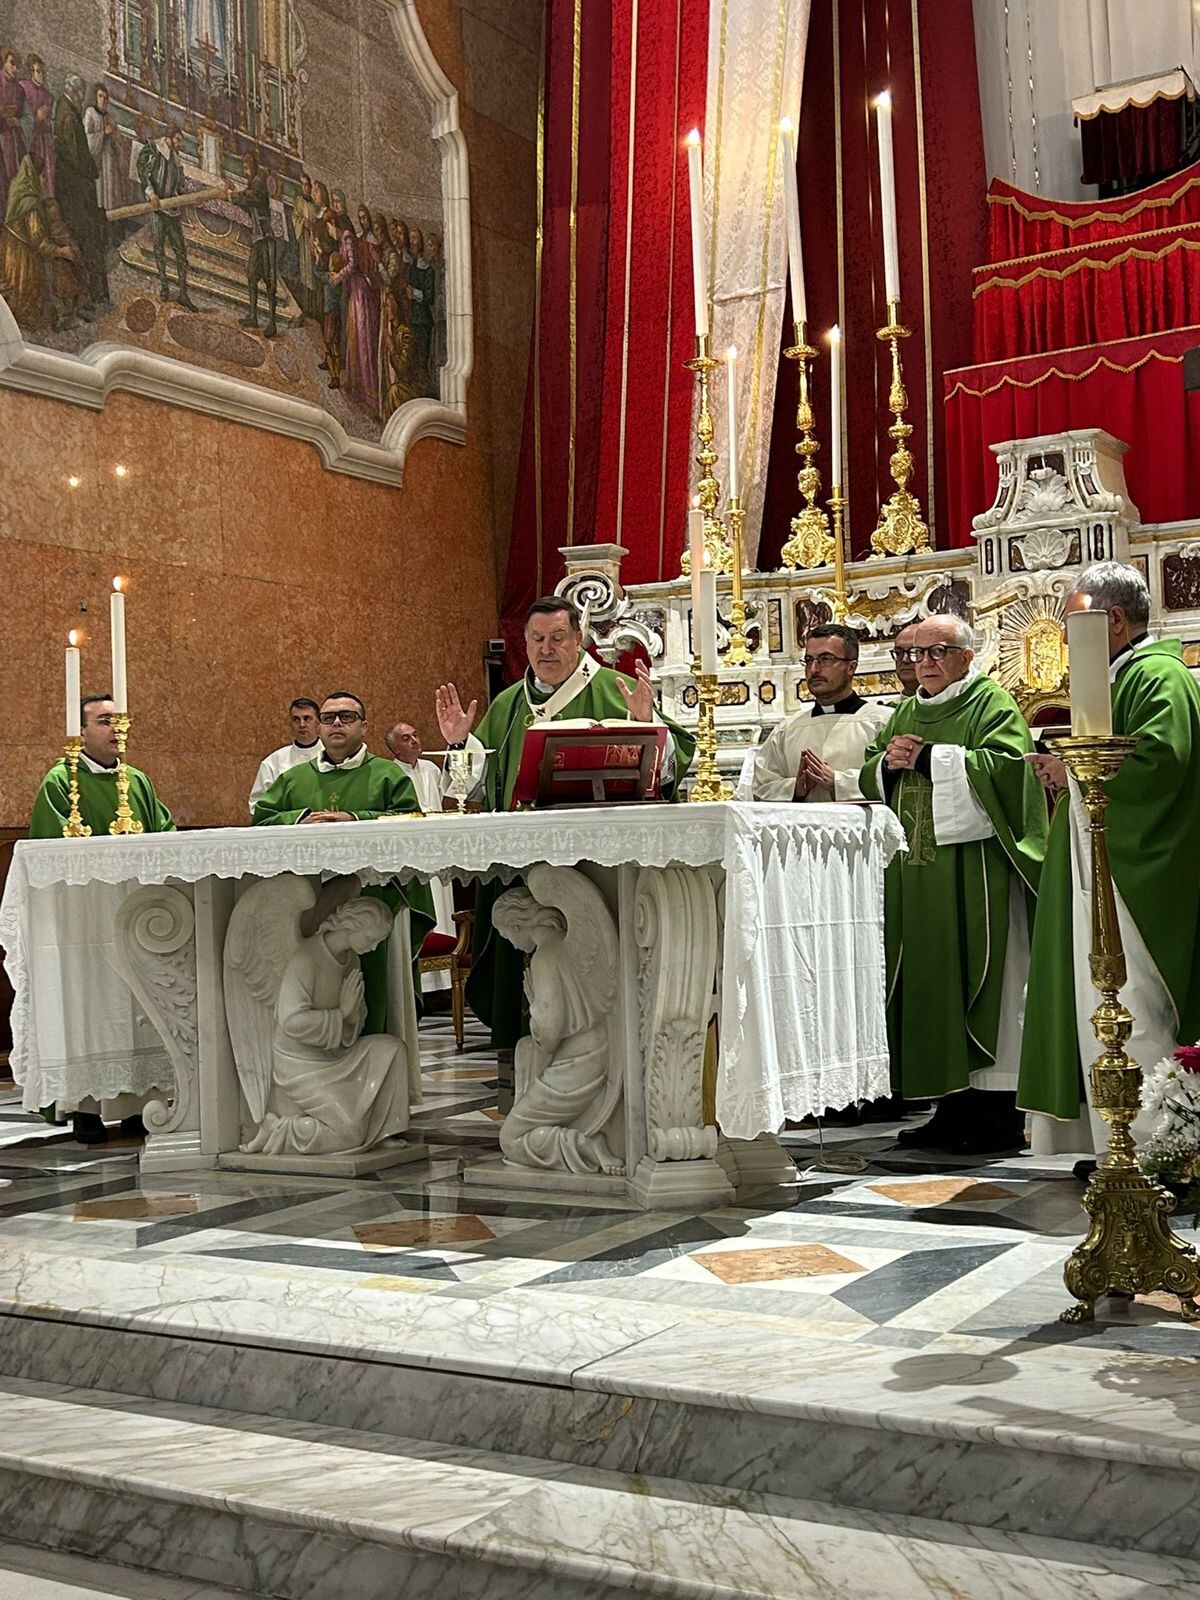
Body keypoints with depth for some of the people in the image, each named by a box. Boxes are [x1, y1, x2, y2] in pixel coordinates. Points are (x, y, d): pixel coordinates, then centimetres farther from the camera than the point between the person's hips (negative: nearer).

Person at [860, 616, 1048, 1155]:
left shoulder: (993, 704, 0)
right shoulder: (904, 713, 21)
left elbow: (1007, 764, -16)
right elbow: (871, 781, 20)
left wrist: (927, 756, -13)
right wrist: (887, 762, -2)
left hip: (972, 874, -7)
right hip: (915, 873, 7)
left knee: (979, 978, -7)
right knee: (929, 982, 5)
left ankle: (999, 1111, -2)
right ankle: (953, 1105, 12)